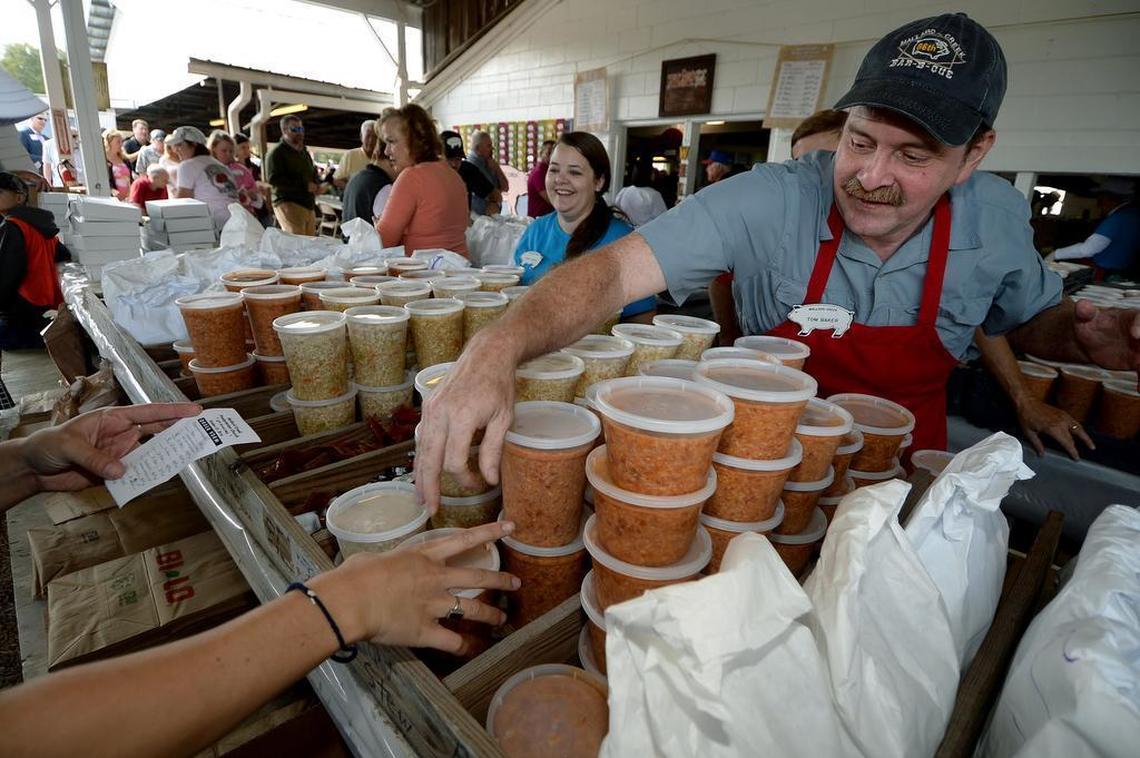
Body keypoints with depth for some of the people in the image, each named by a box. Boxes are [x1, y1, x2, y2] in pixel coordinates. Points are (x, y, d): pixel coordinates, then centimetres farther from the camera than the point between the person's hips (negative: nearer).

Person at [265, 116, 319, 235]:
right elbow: (273, 178, -15)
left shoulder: (304, 152, 24)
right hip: (288, 204, -8)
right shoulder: (277, 153, -3)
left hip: (309, 205, 8)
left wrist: (315, 186, 12)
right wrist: (304, 186, -17)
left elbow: (313, 174, 37)